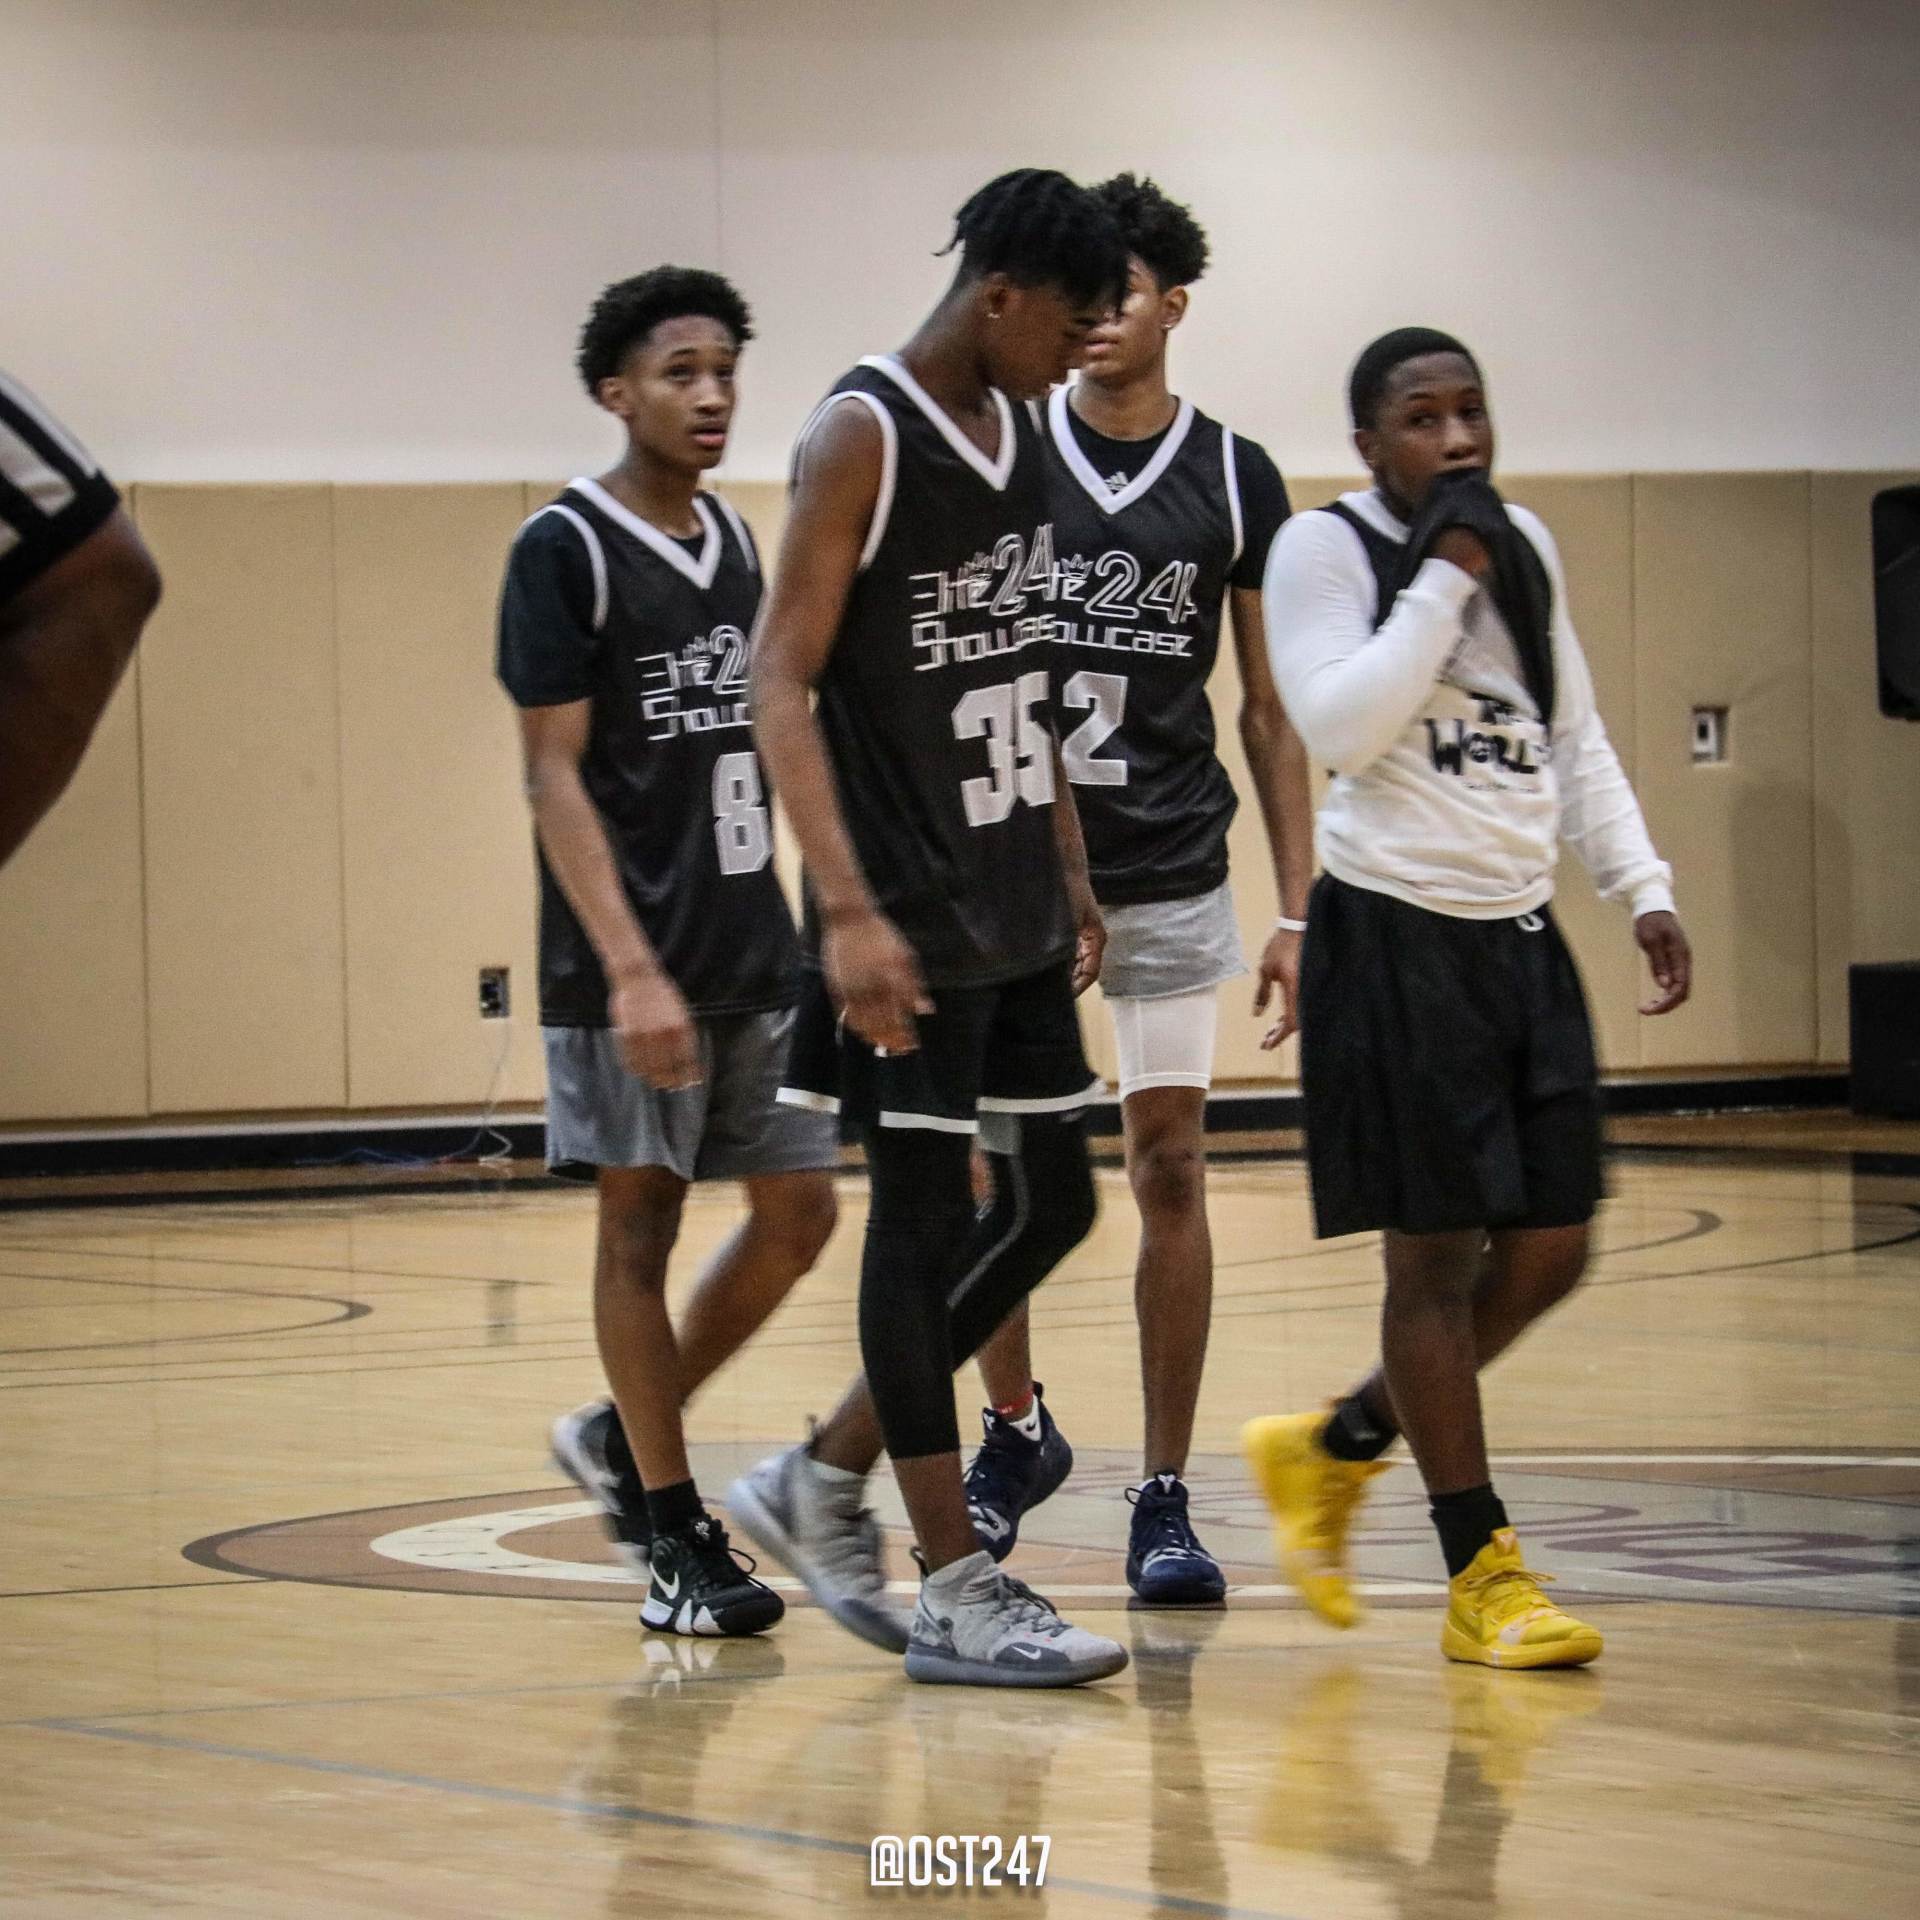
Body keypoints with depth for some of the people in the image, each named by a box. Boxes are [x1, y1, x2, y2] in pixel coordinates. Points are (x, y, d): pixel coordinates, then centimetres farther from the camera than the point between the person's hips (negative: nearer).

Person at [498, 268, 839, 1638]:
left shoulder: (735, 540, 12)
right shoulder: (567, 548, -9)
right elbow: (555, 772, -13)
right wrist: (632, 969, -21)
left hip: (757, 948, 7)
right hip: (632, 967, -7)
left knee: (800, 1208, 5)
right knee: (641, 1224, -1)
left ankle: (623, 1439, 22)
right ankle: (674, 1539, 6)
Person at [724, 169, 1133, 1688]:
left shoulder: (1021, 434, 11)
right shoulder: (863, 437, -13)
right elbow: (782, 682, -17)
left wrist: (1071, 871, 19)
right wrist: (846, 910, -24)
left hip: (1017, 907, 9)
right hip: (910, 919, -9)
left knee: (1051, 1206, 10)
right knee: (923, 1217, -3)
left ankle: (823, 1481, 22)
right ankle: (957, 1595, 1)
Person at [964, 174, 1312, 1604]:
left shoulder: (1235, 481, 3)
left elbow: (1271, 712, 6)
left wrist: (1298, 909, 1)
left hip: (1171, 874, 0)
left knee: (1171, 1172, 0)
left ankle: (1166, 1500, 6)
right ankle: (1015, 1431, 23)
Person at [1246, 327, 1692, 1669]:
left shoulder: (1523, 545, 13)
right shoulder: (1326, 550, -7)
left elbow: (1577, 740, 18)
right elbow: (1340, 727, -20)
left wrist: (1644, 890, 10)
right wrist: (1444, 577, -17)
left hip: (1520, 931, 7)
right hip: (1397, 935, -7)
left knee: (1550, 1250, 6)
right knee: (1437, 1248, -4)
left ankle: (1334, 1449, 25)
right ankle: (1483, 1574, 3)